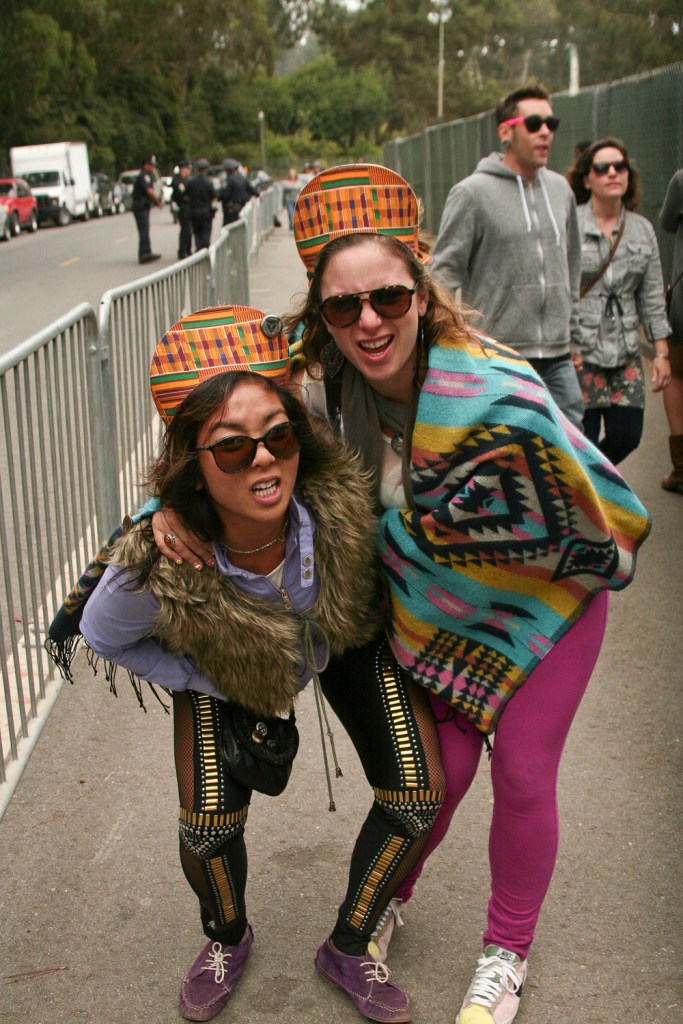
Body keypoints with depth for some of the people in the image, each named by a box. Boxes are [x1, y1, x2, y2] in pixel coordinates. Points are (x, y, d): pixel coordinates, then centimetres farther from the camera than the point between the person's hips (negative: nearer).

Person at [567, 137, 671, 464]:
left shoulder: (642, 230, 10)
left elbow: (652, 297, 13)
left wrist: (661, 352, 10)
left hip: (625, 352, 5)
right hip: (577, 352, -5)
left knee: (626, 436, 3)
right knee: (582, 441, -4)